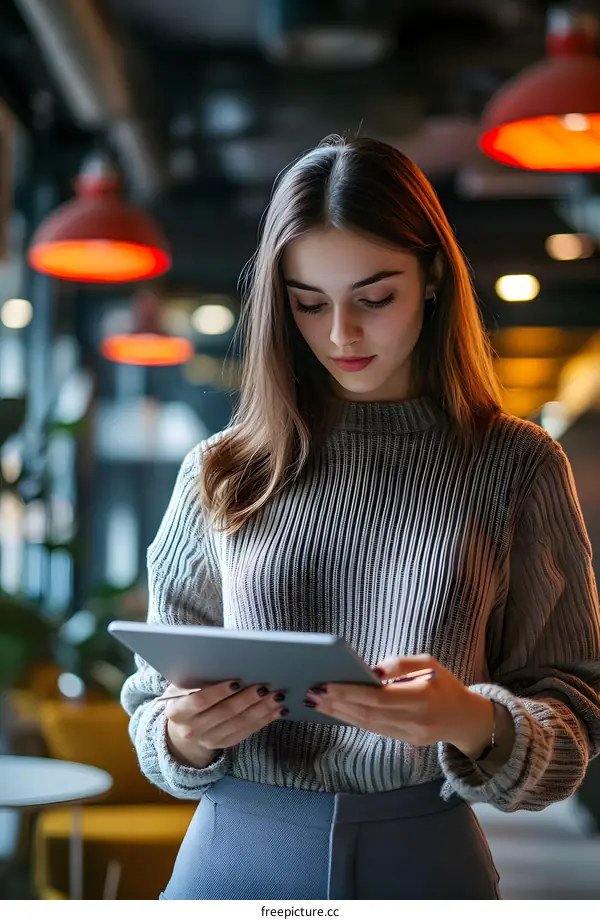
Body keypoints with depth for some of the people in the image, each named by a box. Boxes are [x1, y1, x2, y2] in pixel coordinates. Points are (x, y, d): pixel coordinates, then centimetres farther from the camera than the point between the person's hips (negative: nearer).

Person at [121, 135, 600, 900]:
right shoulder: (220, 474, 1)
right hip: (237, 846, 1)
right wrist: (183, 736, -16)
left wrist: (472, 720, -24)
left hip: (424, 856, -1)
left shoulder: (518, 466, -4)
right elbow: (158, 693, 7)